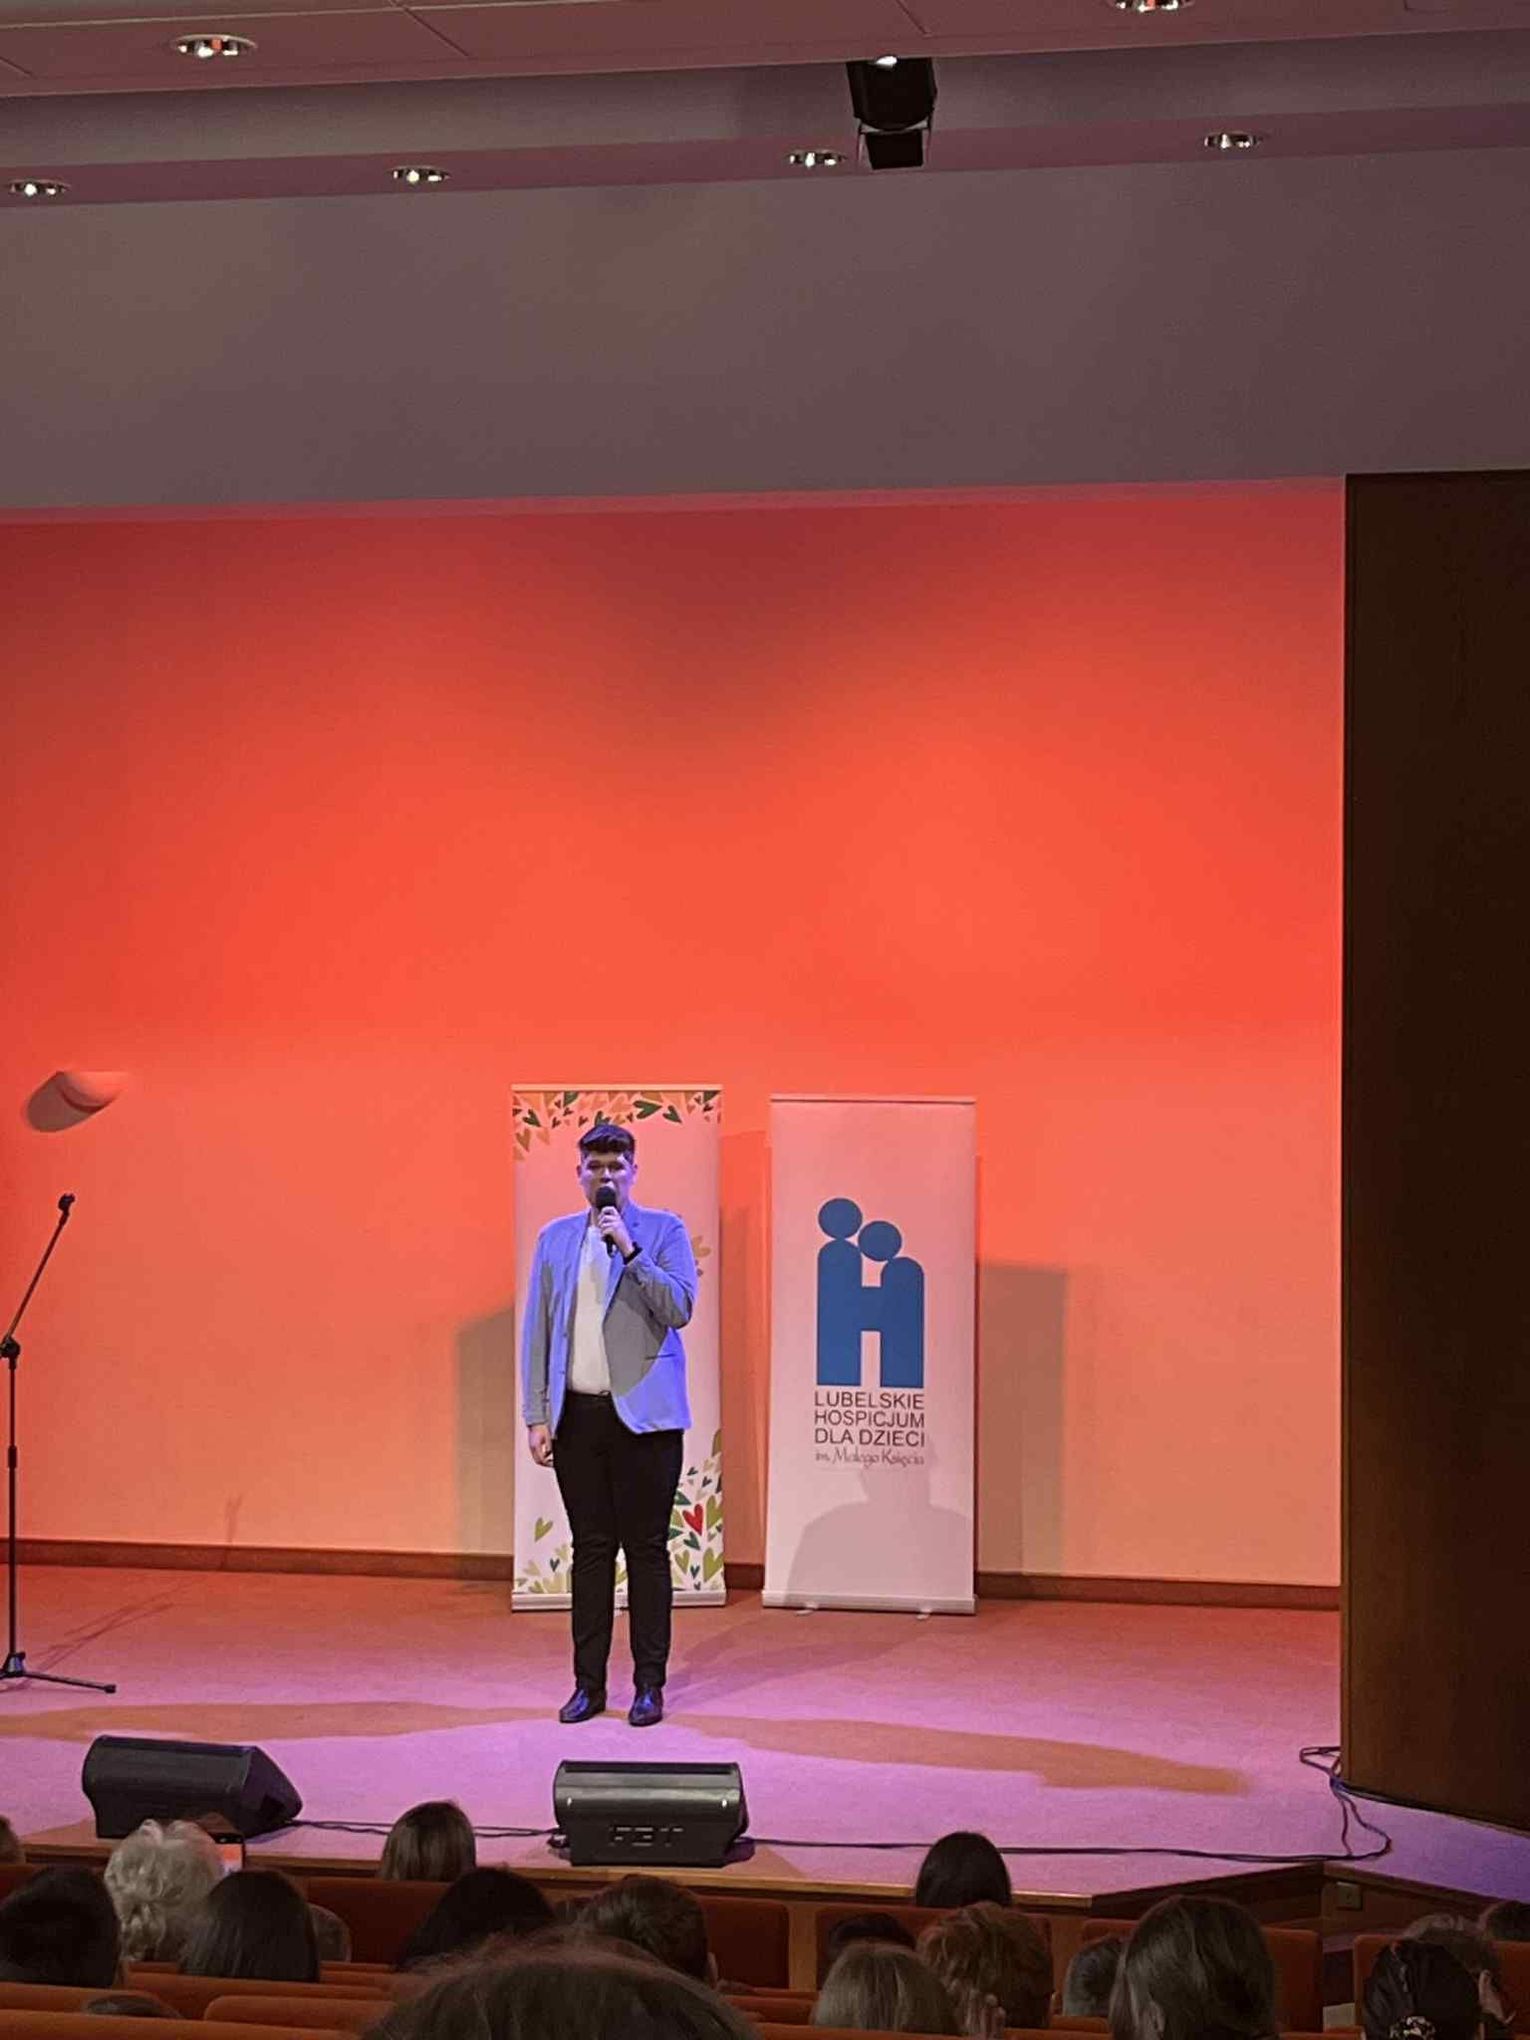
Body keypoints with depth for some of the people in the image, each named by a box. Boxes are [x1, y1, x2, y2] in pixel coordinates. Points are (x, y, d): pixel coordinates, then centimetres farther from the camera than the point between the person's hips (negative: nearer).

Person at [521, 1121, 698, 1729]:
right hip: (577, 1415, 3)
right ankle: (589, 1683, 12)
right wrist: (536, 1416, 3)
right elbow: (536, 1331, 9)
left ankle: (649, 1684, 6)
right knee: (591, 1548, 7)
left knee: (645, 1548, 0)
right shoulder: (555, 1239, 11)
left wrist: (629, 1248, -17)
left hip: (643, 1414, -3)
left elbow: (680, 1308, -11)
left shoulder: (663, 1231, 1)